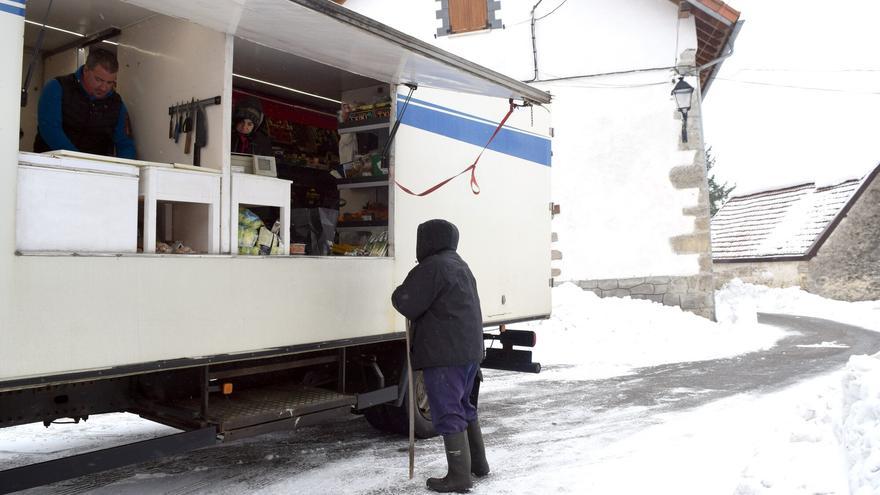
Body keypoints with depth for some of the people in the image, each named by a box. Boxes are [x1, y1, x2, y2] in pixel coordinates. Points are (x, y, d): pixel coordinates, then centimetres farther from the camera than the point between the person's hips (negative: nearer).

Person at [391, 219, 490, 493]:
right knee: (463, 406, 22)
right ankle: (478, 463, 32)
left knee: (448, 413, -2)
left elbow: (407, 305, -14)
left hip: (445, 354, -10)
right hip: (469, 350, 10)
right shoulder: (460, 266, 18)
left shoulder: (432, 267, -14)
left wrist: (398, 293, 6)